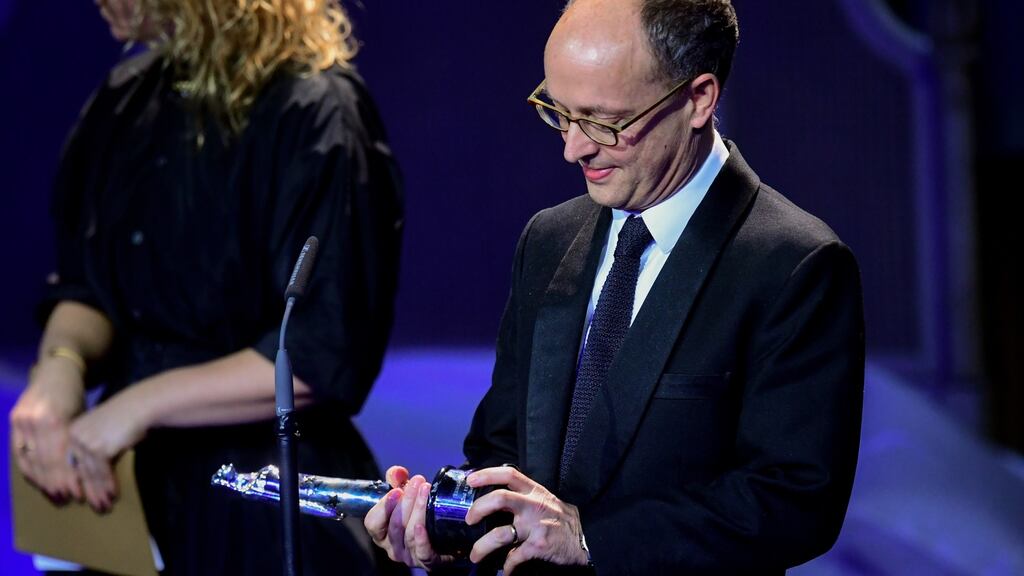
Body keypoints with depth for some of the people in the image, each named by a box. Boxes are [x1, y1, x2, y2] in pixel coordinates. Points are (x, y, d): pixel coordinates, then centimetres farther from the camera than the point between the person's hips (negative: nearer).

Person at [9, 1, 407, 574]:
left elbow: (327, 357, -21)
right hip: (135, 491, 7)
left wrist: (146, 403, -22)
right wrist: (61, 364, -13)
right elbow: (84, 286, 10)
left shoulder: (316, 115, -17)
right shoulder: (124, 102, 6)